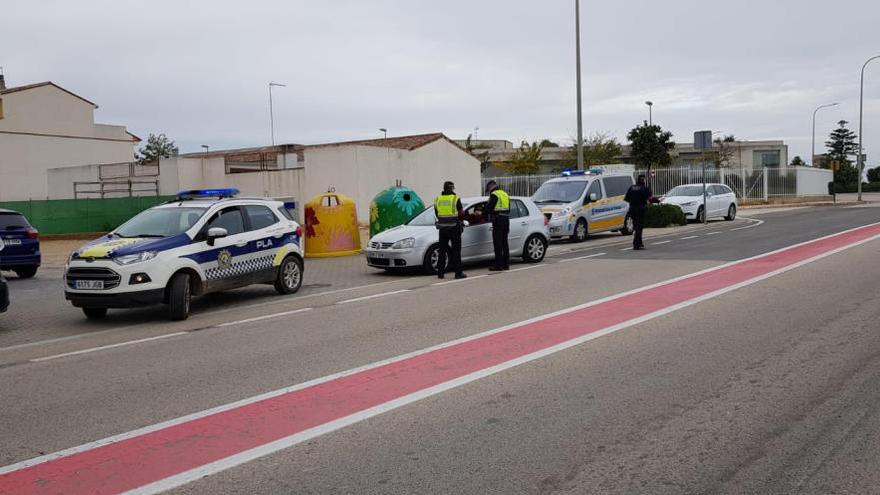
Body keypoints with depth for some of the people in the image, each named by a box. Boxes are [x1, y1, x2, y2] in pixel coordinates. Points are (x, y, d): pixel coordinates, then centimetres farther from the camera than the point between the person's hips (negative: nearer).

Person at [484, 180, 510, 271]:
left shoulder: (494, 195, -7)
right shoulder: (505, 194, 20)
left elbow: (489, 207, -12)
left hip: (498, 220, -8)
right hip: (506, 219, 9)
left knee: (497, 243, -7)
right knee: (504, 243, 13)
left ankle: (498, 265, -8)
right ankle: (506, 264, 15)